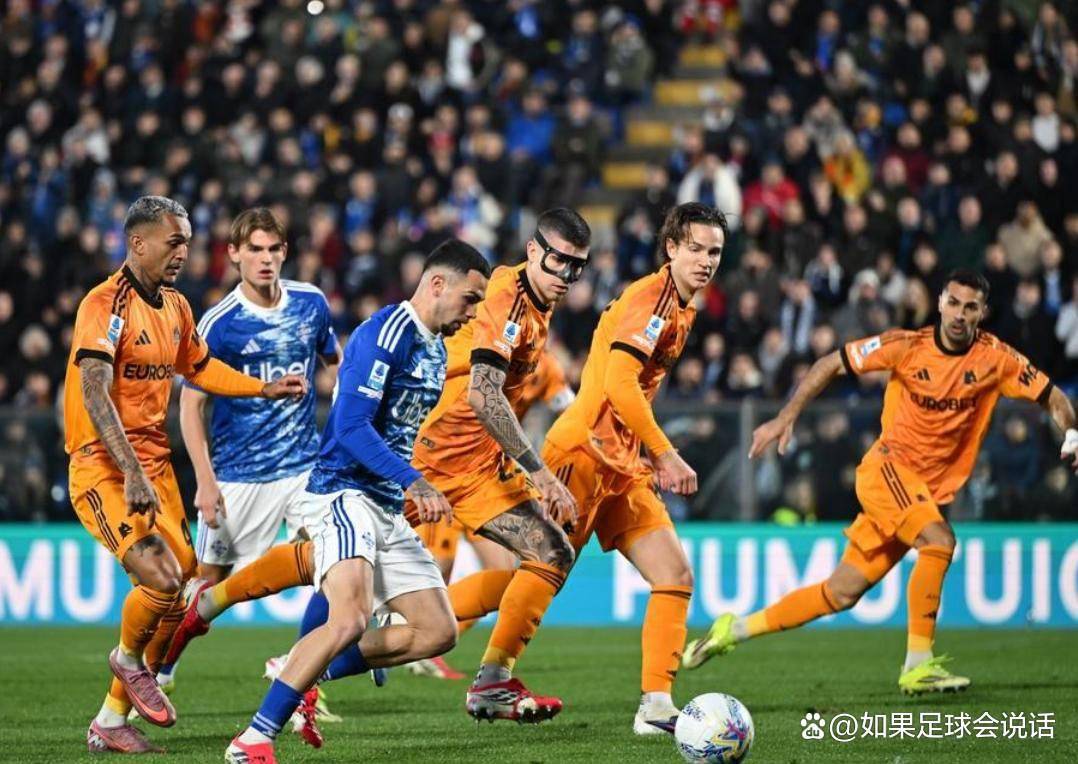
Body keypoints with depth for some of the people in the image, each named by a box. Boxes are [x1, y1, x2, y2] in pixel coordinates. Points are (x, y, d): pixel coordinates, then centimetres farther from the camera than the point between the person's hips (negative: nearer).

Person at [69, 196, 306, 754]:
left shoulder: (175, 307, 12)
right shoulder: (106, 304, -14)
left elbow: (199, 368, 31)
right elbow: (95, 396, -22)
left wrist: (267, 389, 24)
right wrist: (132, 475, -29)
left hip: (155, 465, 8)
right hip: (103, 468, -8)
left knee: (180, 595, 3)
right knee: (162, 577, -24)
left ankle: (110, 723, 14)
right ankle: (128, 660, 8)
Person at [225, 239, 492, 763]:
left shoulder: (435, 350, 17)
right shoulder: (385, 335, -14)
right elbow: (351, 427, -22)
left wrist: (415, 494, 28)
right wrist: (412, 482, -29)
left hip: (389, 510, 10)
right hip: (344, 496, -10)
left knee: (439, 632, 5)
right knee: (350, 621, -28)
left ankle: (305, 676, 13)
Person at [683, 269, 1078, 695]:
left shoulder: (995, 358, -3)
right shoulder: (907, 347, -8)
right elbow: (831, 365, 0)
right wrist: (785, 419, -7)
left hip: (930, 490, 4)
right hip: (887, 467, -4)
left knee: (841, 594, 3)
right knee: (939, 540, -30)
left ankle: (734, 629, 17)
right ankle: (918, 666, -25)